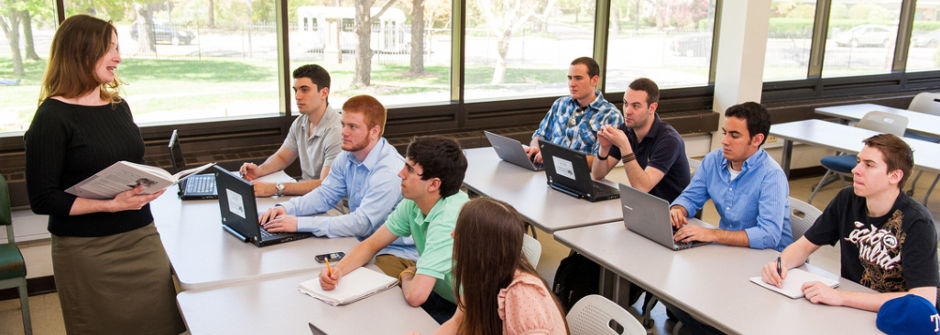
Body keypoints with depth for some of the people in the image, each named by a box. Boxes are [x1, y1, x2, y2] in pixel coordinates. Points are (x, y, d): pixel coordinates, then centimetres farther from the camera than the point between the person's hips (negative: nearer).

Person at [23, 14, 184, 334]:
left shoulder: (118, 106, 9)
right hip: (88, 250, -6)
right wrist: (110, 204, -22)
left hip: (142, 237, 6)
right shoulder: (53, 116, -11)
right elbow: (43, 199, -13)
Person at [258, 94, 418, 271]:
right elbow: (325, 194, 13)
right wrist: (286, 208, -7)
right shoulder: (346, 158, 4)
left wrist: (300, 224, -28)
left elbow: (362, 223, -28)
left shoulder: (390, 170, -24)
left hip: (396, 252, -8)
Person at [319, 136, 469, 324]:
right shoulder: (413, 203, -5)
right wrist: (338, 270, -11)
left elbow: (415, 295, -35)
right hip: (440, 294, 7)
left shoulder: (447, 219, -32)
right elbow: (372, 245, 7)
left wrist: (406, 275, -11)